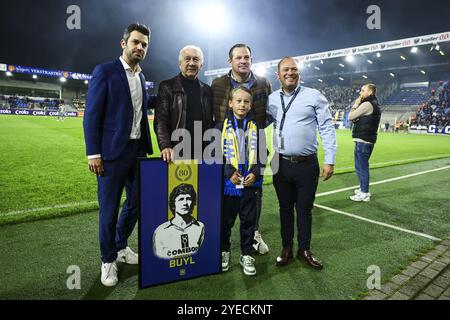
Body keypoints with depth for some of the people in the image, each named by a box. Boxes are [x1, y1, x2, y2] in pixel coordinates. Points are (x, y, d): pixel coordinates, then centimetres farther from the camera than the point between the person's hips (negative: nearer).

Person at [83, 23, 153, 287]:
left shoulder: (142, 77, 14)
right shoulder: (105, 71, -5)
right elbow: (92, 115, -9)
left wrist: (147, 147, 9)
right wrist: (93, 153, -14)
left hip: (138, 151, 6)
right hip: (112, 152, -6)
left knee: (137, 202, 13)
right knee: (109, 208, 4)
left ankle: (121, 247, 34)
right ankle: (108, 259, 22)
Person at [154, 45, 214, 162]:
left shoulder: (206, 90, 12)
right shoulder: (167, 87, 2)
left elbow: (210, 123, 15)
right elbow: (160, 121, -6)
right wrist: (165, 146, -20)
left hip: (202, 154, 3)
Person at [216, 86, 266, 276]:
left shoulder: (256, 128, 4)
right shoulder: (222, 127, -2)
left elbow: (262, 153, 6)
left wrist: (256, 172, -8)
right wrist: (229, 172, -14)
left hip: (250, 184, 2)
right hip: (228, 184, -1)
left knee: (249, 220, 11)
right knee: (226, 220, 13)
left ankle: (247, 255, 28)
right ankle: (224, 251, 33)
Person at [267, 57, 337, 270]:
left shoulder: (314, 96, -2)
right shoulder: (271, 99, 7)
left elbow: (327, 128, -3)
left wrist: (329, 160, -8)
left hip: (307, 164, -2)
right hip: (281, 164, 2)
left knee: (305, 209, 10)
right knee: (285, 208, 14)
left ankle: (304, 249, 29)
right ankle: (286, 248, 31)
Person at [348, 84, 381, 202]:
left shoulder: (367, 104, -14)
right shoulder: (374, 105, 18)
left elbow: (350, 117, -12)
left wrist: (356, 104, 0)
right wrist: (358, 104, 11)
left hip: (362, 141, -10)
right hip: (368, 140, 10)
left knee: (361, 167, -5)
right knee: (363, 166, 19)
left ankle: (364, 194, 0)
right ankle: (364, 189, 30)